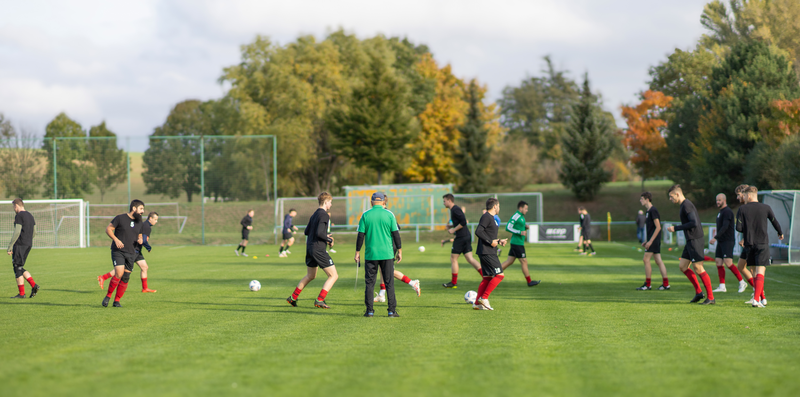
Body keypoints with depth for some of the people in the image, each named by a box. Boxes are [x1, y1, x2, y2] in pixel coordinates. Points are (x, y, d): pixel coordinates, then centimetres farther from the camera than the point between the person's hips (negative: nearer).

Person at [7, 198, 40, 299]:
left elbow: (17, 232, -17)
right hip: (28, 245, 9)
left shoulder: (19, 216, -11)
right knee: (20, 268, 15)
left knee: (17, 268, -2)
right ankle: (34, 285, 3)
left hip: (20, 245, -9)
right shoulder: (30, 216, 16)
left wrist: (10, 247, -15)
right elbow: (34, 232, 19)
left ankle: (21, 293, -2)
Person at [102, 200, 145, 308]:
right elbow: (108, 229, -2)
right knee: (119, 273, -21)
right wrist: (116, 240, -16)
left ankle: (117, 301, 14)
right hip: (118, 251, -5)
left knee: (125, 278, 1)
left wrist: (140, 240, 1)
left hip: (131, 254, 5)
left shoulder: (139, 222, 12)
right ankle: (108, 296, -3)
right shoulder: (120, 218, -5)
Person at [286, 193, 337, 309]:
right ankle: (319, 300, -11)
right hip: (319, 250, -9)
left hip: (309, 249, 9)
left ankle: (293, 298, 28)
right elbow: (319, 233, -23)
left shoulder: (314, 214, 15)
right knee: (334, 275, -3)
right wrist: (329, 240, -7)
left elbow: (307, 231, 21)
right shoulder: (324, 215, -13)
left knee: (310, 276, 25)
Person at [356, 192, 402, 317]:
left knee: (370, 283, 7)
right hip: (387, 254, 0)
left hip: (370, 254, 0)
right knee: (389, 283, 4)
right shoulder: (389, 214, -1)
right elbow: (396, 234, 0)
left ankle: (369, 310, 5)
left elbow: (361, 235, -1)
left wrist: (357, 252, 7)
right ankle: (392, 310, 2)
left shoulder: (366, 215, -1)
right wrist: (399, 251, 7)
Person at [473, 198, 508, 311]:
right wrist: (491, 242, -19)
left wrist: (499, 241, 15)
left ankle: (477, 303, 6)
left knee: (487, 278, 8)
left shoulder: (491, 218, 19)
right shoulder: (486, 217, -11)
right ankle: (484, 298, -11)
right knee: (499, 275, -11)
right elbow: (478, 232, -21)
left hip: (490, 252, 10)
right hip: (487, 253, -10)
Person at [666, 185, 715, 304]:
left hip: (695, 240, -10)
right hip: (690, 241, 10)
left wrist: (675, 228, -18)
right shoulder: (684, 205, 17)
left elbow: (694, 223, -23)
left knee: (698, 268, -8)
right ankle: (698, 292, 13)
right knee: (682, 266, 10)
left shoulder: (687, 205, -14)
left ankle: (711, 298, -4)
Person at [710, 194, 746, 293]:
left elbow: (725, 226, -23)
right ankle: (722, 286, 2)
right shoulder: (721, 212, 18)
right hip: (721, 242, 10)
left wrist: (716, 237, -29)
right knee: (718, 262, 2)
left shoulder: (727, 211, -13)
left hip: (728, 241, -10)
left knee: (728, 263, -14)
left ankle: (742, 282, -4)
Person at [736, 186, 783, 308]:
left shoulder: (743, 209, -3)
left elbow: (738, 228, -6)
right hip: (763, 244, -1)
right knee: (760, 272, -7)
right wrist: (780, 233, 29)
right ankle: (756, 299, -19)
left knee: (755, 272, 14)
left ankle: (762, 298, 19)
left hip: (749, 244, 1)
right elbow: (775, 222, 9)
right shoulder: (766, 208, -1)